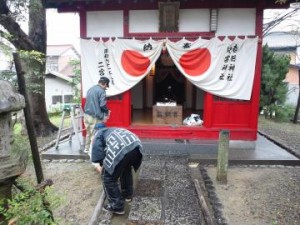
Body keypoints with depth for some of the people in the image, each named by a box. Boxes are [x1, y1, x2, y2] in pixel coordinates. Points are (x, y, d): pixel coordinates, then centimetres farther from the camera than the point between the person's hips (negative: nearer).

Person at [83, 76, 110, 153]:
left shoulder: (90, 89, 14)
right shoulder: (101, 91, -11)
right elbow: (102, 105, -17)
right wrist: (107, 111, 3)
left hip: (87, 114, 8)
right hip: (96, 116, -8)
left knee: (88, 133, 19)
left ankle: (87, 149, 29)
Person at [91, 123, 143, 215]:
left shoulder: (98, 133, 29)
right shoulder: (114, 130, 45)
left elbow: (97, 148, 10)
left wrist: (101, 165, 19)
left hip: (120, 149, -7)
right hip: (136, 145, 7)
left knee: (108, 177, 11)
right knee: (126, 169, 35)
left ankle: (116, 206, 17)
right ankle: (127, 194, 47)